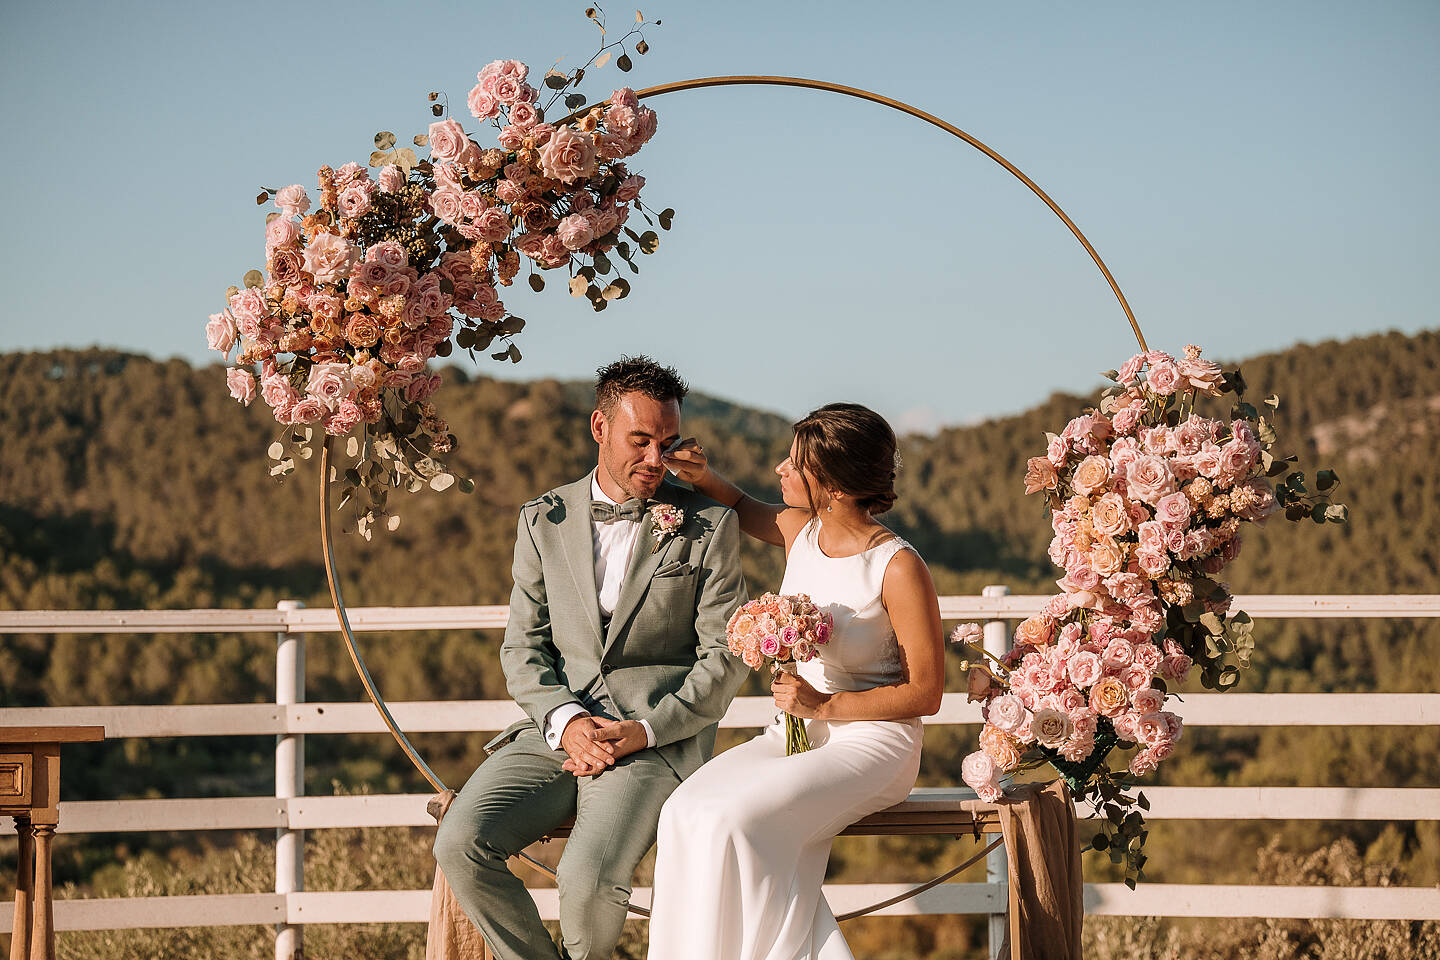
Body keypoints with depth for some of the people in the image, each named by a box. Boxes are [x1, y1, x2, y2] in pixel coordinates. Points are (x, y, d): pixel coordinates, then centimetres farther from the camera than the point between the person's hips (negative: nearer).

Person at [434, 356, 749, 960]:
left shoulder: (708, 525, 4)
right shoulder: (544, 521, 12)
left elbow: (724, 658, 1)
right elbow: (523, 646, 9)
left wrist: (644, 729, -13)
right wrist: (565, 721, -11)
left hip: (658, 738, -3)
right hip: (557, 727, 3)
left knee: (588, 876, -29)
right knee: (460, 845, -23)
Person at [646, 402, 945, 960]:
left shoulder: (898, 569, -16)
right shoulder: (799, 531, 4)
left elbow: (925, 694, -11)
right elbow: (743, 509, 29)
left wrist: (824, 705, -17)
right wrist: (704, 478, 7)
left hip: (871, 741, -6)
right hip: (795, 733, 7)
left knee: (735, 821, -30)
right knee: (687, 813, -22)